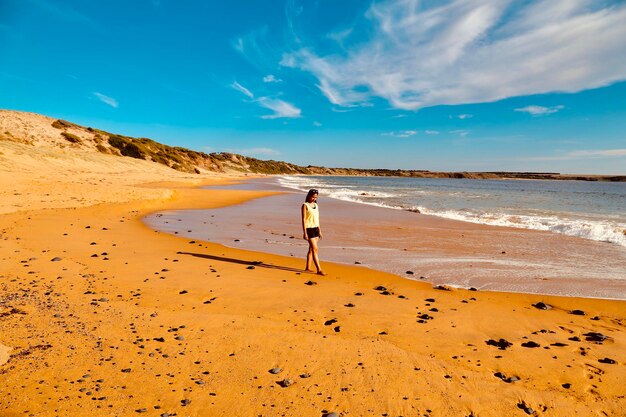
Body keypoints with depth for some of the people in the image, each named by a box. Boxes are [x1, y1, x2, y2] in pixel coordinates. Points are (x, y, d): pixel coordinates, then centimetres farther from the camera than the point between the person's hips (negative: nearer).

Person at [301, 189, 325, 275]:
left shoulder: (316, 205, 12)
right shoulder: (305, 205, -8)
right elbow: (303, 219, -11)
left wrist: (319, 231, 15)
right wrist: (305, 233, -15)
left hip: (316, 229, 7)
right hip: (309, 229, -7)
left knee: (311, 249, 12)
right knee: (315, 249, -10)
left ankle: (308, 267, 21)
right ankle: (319, 269, -9)